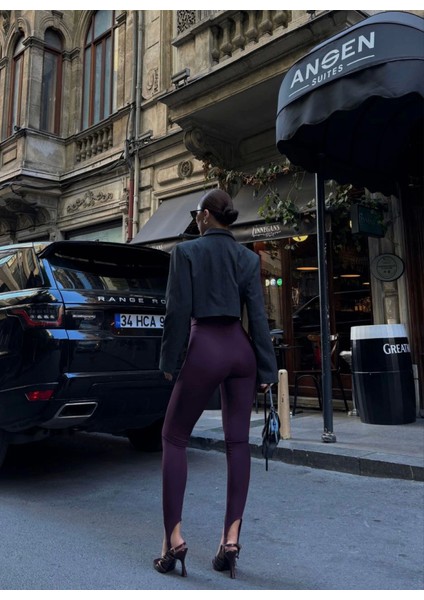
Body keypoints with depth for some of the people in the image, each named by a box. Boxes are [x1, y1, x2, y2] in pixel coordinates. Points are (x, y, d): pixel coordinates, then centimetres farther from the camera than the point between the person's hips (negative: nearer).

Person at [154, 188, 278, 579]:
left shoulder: (187, 251, -3)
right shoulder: (249, 257, 8)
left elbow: (179, 311, -7)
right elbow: (257, 315, 4)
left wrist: (170, 361, 2)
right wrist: (266, 368, 6)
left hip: (205, 348, -4)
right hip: (240, 349, 5)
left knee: (174, 438, 8)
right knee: (238, 441, 9)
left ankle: (174, 538, 7)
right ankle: (231, 538, 13)